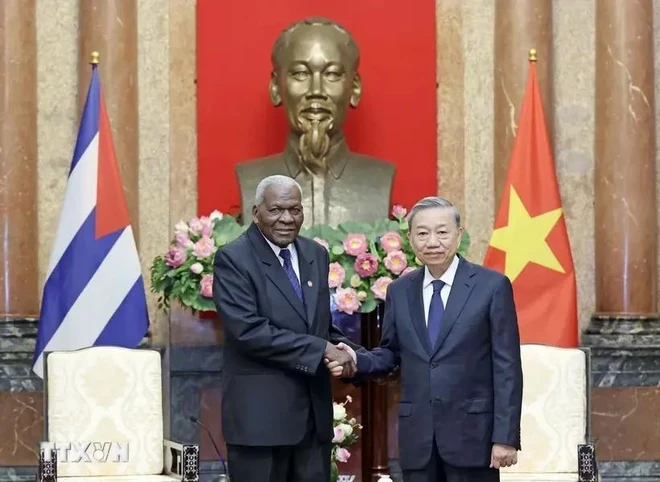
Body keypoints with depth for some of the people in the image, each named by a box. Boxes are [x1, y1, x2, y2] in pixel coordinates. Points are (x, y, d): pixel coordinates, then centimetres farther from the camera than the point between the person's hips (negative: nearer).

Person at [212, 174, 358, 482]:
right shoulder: (233, 259, -9)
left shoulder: (316, 255, 12)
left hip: (314, 411, 6)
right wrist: (322, 349, -20)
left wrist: (339, 347, -3)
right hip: (260, 413, -6)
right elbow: (248, 330, -20)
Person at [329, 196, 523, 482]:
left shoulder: (492, 286, -3)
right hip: (417, 435, 4)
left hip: (472, 432, -4)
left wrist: (506, 436, -10)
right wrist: (358, 360, -6)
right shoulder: (399, 291, 10)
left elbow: (507, 366, -5)